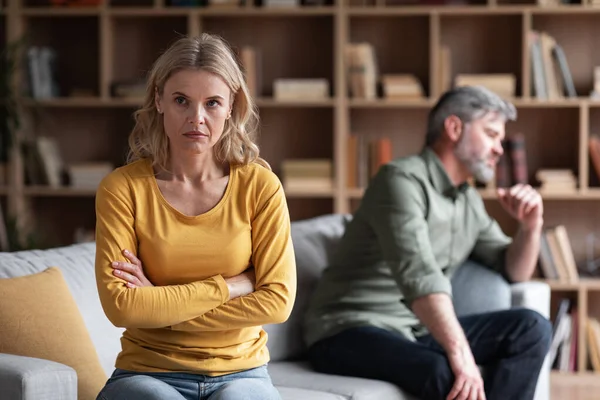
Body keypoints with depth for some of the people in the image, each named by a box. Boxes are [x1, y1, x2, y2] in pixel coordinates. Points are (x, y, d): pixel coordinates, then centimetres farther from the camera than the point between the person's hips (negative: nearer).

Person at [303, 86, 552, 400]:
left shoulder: (470, 202, 15)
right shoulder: (402, 179, -14)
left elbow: (513, 271, 21)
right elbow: (419, 275, -28)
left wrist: (531, 226, 0)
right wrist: (460, 353, -38)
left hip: (418, 333, 9)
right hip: (350, 333, -9)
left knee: (530, 329, -9)